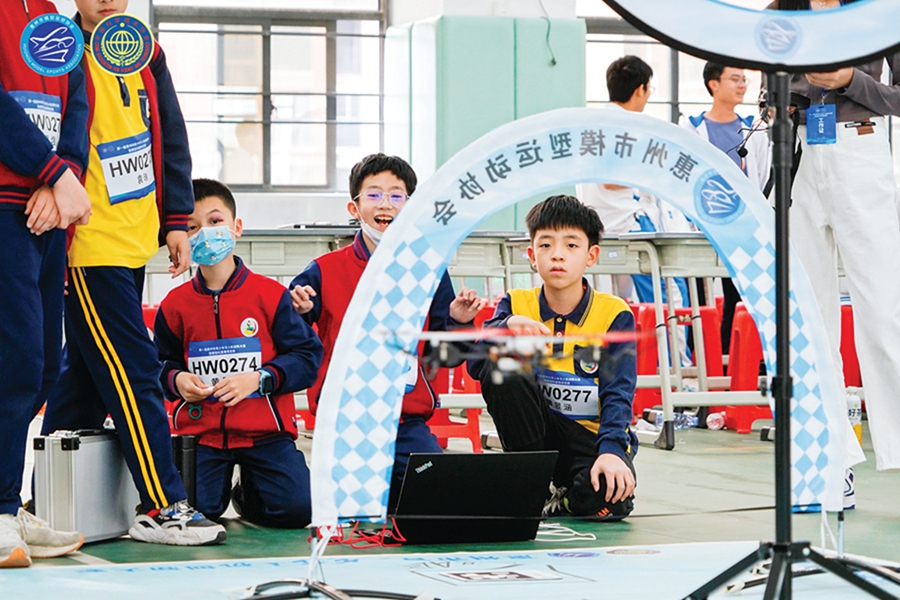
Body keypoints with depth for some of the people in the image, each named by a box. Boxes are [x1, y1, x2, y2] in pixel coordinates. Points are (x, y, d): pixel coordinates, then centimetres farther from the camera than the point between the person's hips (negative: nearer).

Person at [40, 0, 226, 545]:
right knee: (135, 372, -9)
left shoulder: (146, 58, 10)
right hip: (90, 250, -8)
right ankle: (162, 508, -7)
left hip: (135, 243, 8)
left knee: (90, 373, 13)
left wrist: (177, 220, 11)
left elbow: (171, 141, 15)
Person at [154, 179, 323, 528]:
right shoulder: (175, 304, 5)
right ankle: (222, 485, 20)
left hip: (264, 431, -1)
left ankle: (248, 495, 18)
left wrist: (260, 378, -15)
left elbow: (308, 356, -2)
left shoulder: (270, 294, -1)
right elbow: (161, 363, 18)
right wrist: (176, 380, -5)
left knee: (296, 509, -17)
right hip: (200, 430, 1)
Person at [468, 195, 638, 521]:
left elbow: (618, 394, -14)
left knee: (607, 498, -36)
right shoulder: (516, 305, 1)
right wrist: (508, 326, -34)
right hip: (535, 434, 2)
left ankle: (562, 501, 2)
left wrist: (610, 450, -33)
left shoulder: (614, 314, -5)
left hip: (592, 438, -2)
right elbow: (474, 364, -14)